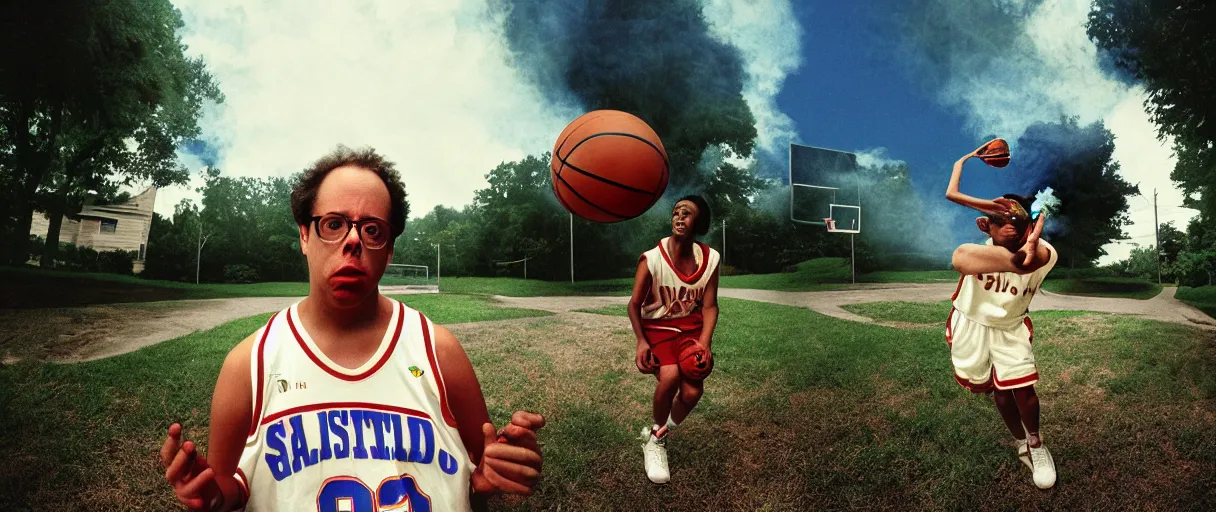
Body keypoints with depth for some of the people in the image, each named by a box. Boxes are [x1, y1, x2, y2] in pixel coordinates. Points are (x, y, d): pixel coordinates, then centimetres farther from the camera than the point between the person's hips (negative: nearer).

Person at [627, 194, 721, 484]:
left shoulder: (710, 259, -8)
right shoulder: (651, 259, -17)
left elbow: (709, 306, -4)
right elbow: (635, 304, -8)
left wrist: (704, 343, -17)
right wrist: (641, 341, -20)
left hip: (691, 329, 3)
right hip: (657, 328, -3)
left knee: (692, 392, -18)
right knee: (670, 376, -30)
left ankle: (659, 435, 14)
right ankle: (656, 436, 0)